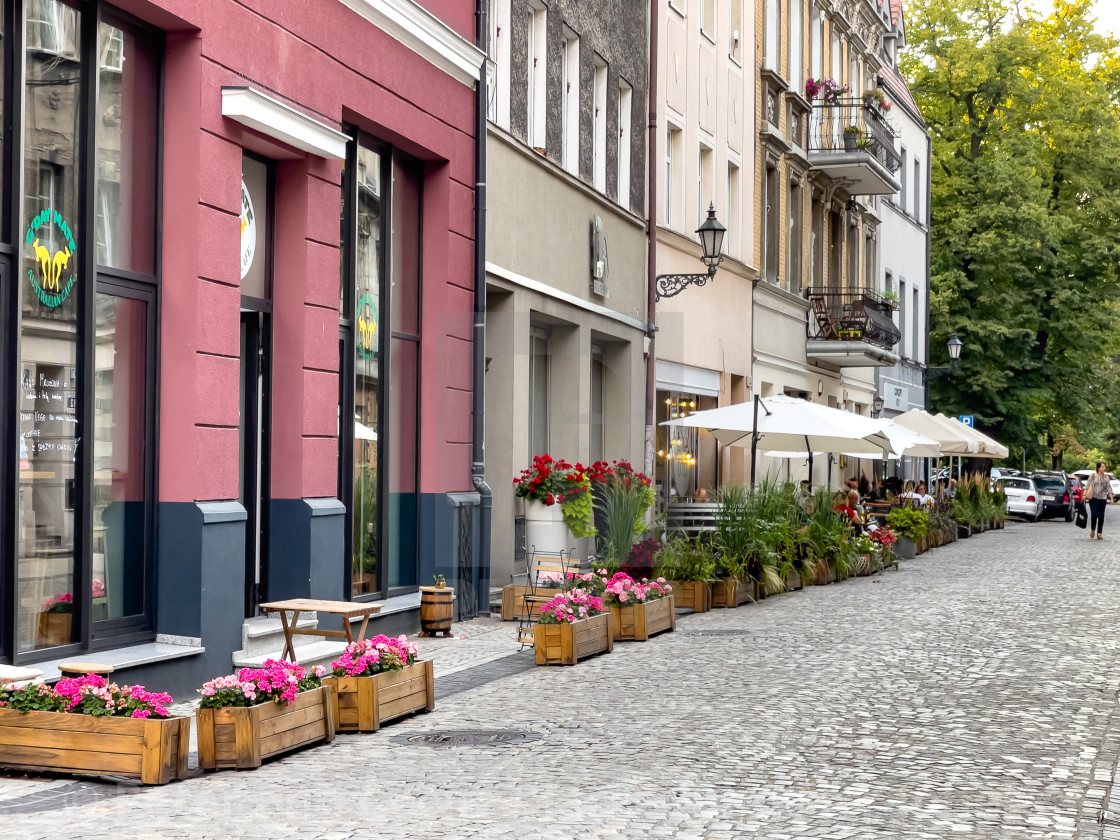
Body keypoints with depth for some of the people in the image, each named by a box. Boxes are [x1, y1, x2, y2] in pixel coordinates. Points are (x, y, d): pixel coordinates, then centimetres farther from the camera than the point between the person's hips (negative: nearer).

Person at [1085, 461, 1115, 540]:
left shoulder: (1106, 477, 7)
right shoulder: (1092, 476, 3)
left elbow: (1109, 488, 7)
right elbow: (1087, 485, 1)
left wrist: (1111, 498, 2)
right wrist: (1084, 495, -10)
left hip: (1102, 499, 2)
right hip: (1093, 498, -2)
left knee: (1101, 516, 0)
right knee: (1094, 514, -11)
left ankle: (1099, 533, 8)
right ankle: (1092, 530, 11)